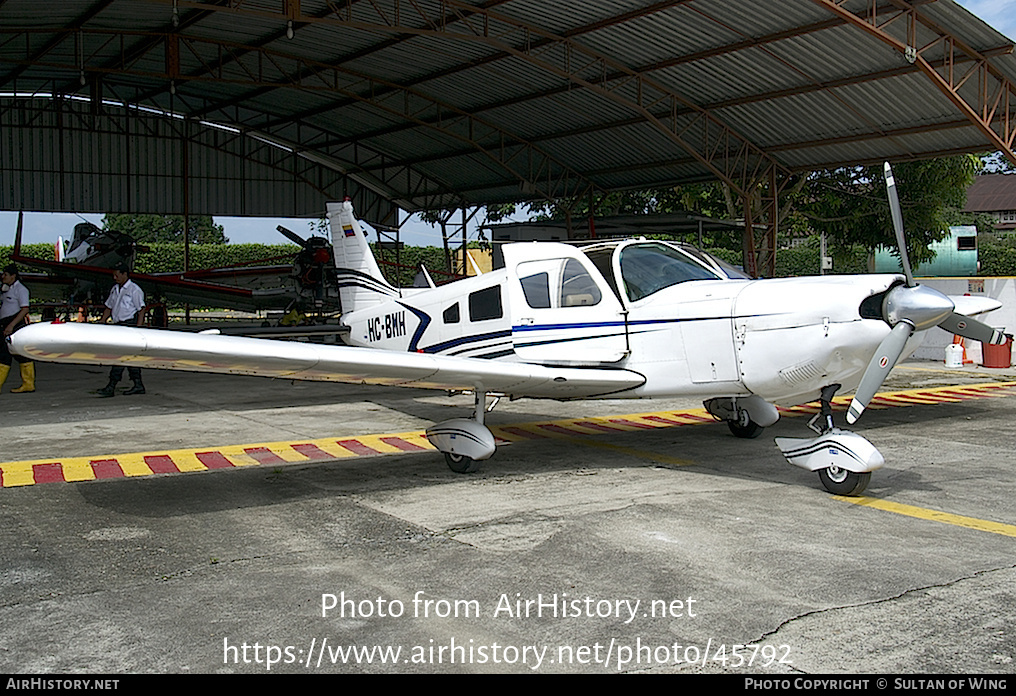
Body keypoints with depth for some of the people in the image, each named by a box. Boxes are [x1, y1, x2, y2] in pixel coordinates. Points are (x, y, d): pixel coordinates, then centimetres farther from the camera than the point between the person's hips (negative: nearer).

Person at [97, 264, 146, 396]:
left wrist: (138, 328, -17)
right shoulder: (115, 289, 17)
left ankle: (111, 387, -13)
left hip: (130, 324, -9)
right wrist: (102, 321, 10)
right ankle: (138, 385, 14)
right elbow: (109, 307, 23)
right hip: (119, 325, 9)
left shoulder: (134, 290, -8)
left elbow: (141, 310, -11)